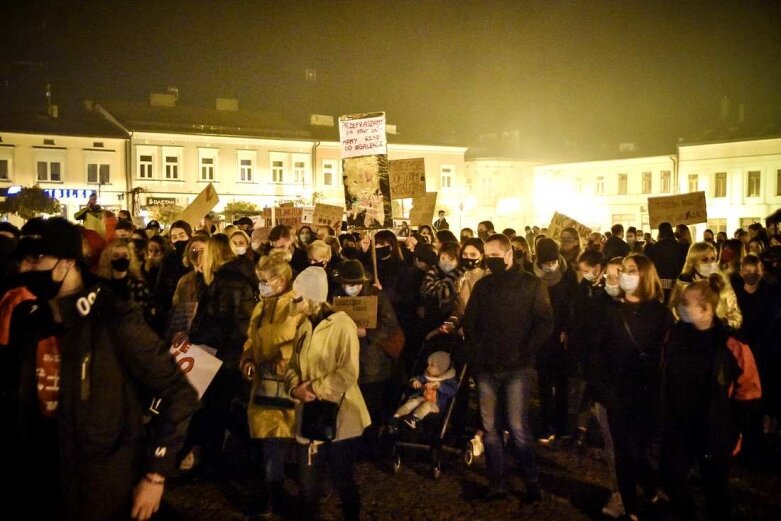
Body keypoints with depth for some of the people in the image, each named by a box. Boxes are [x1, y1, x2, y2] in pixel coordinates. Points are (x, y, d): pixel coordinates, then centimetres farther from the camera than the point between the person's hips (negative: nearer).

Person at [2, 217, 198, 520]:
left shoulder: (115, 319, -18)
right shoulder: (26, 319, 0)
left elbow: (180, 395, -17)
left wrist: (155, 474, -16)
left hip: (107, 487, -5)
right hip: (42, 480, 6)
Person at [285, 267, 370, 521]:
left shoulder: (341, 324, -13)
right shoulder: (304, 327, 9)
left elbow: (347, 374, -20)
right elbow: (293, 366, 11)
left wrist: (312, 388, -17)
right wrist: (296, 388, -10)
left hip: (338, 418, -6)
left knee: (343, 481, 10)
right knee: (307, 482, 16)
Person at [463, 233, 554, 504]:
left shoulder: (531, 284, -1)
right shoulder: (482, 286, 10)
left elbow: (544, 323, -6)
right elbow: (469, 322, 14)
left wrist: (526, 352, -12)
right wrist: (475, 354, 3)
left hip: (517, 368, -4)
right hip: (486, 368, 4)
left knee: (517, 426, -4)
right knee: (490, 428, 7)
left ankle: (532, 481, 16)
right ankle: (497, 485, 19)